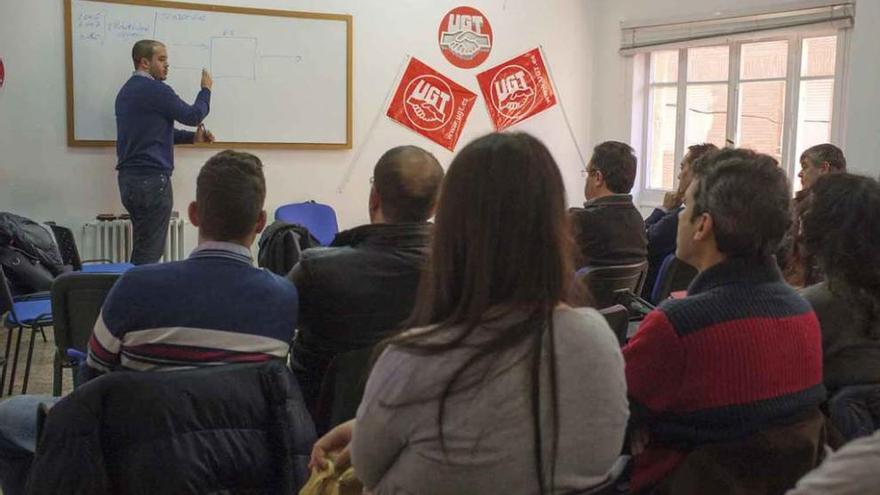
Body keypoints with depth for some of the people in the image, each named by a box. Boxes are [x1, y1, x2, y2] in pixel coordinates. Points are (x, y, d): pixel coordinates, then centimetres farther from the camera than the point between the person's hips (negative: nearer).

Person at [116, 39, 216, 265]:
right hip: (152, 179, -9)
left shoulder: (126, 91, 16)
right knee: (149, 252, -4)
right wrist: (206, 90, 11)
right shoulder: (156, 90, -14)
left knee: (142, 247, 16)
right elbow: (193, 115, -5)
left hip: (129, 178, 9)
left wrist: (193, 137, 13)